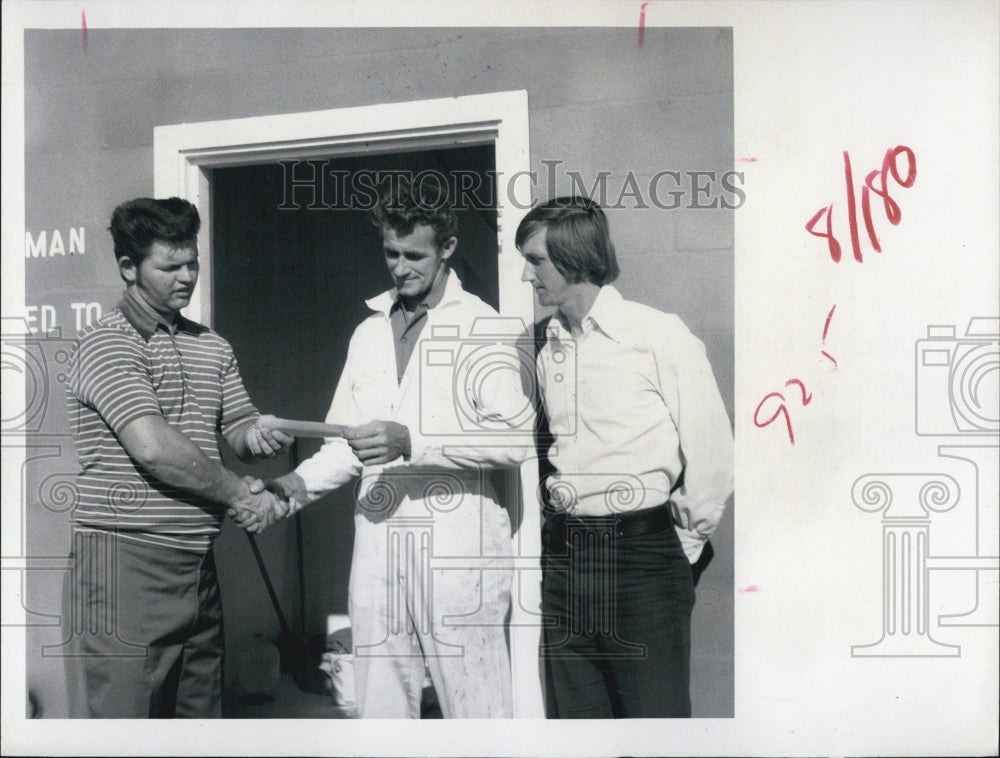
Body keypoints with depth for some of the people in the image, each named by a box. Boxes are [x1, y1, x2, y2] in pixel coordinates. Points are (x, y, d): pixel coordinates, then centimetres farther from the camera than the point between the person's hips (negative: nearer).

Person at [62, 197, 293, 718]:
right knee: (119, 714, -1)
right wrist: (240, 493, -11)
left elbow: (237, 423, 15)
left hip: (197, 564, 7)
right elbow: (155, 448, -20)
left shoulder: (213, 346, 15)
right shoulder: (106, 344, -9)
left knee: (200, 712, 13)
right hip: (124, 562, -7)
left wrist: (256, 436, -10)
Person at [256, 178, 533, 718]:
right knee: (380, 708, 12)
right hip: (378, 545, 6)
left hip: (456, 547, -5)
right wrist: (301, 482, -1)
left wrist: (412, 442, -21)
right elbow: (347, 441, 17)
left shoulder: (483, 326, -2)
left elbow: (516, 435, -13)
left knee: (474, 706, 2)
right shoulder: (369, 332, 17)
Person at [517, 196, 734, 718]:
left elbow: (711, 449, -10)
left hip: (642, 554, -6)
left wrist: (685, 543, -2)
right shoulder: (546, 346, 9)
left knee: (655, 711, 3)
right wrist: (562, 529, 13)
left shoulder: (658, 335, -10)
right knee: (577, 710, 16)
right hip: (563, 556, 6)